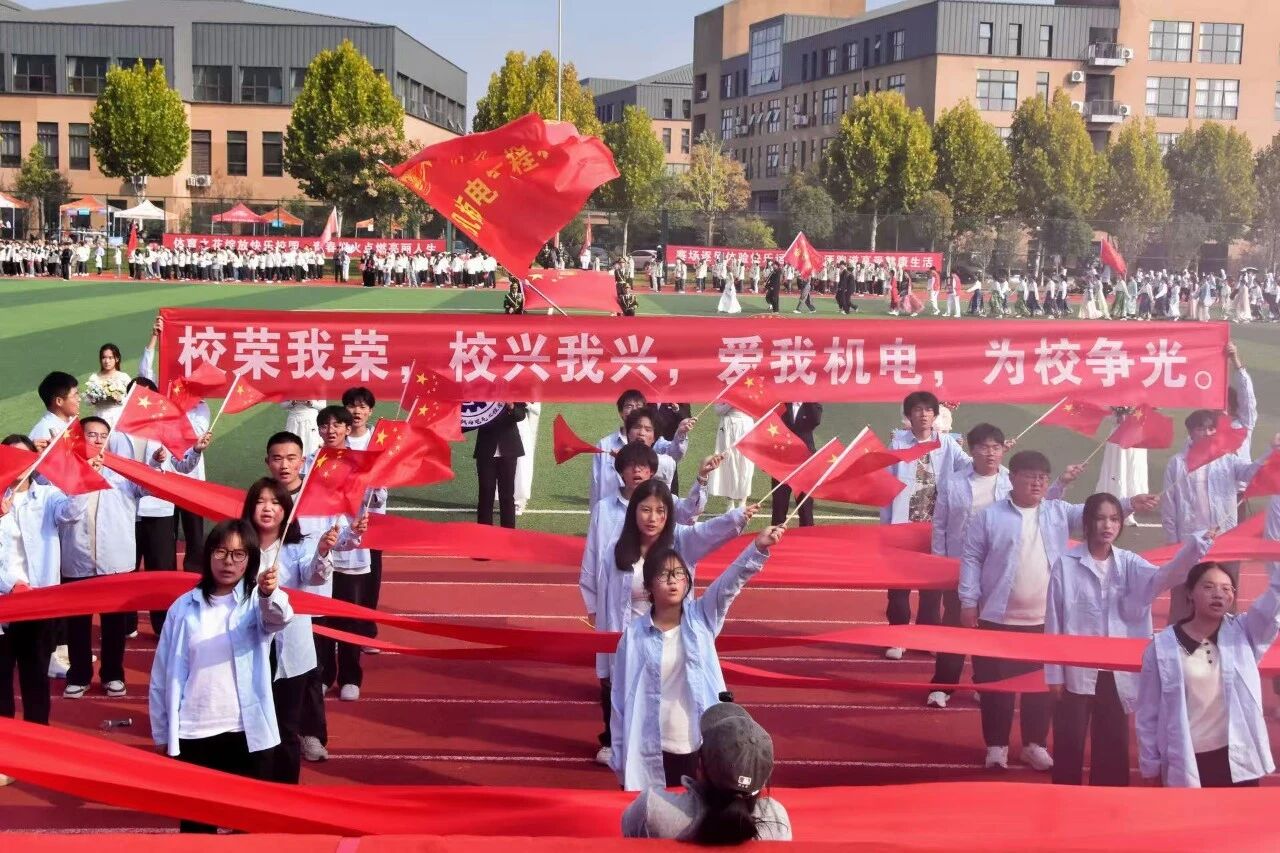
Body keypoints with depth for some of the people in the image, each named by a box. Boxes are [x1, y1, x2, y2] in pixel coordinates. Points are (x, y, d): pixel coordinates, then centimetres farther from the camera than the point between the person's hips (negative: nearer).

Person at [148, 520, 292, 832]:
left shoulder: (257, 602, -3)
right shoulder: (184, 607, 0)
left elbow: (278, 618, -27)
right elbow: (164, 673, 5)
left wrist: (270, 595, -49)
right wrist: (163, 733, 6)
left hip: (248, 732, -1)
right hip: (194, 733, 1)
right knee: (196, 821, 11)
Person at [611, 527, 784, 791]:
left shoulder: (701, 618, -1)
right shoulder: (634, 633, -5)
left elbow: (731, 582, -17)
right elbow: (622, 697, -1)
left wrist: (758, 548, -34)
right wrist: (619, 759, 0)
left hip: (700, 748, 1)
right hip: (652, 754, -1)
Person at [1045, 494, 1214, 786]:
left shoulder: (1128, 563, 2)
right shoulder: (1066, 564, -6)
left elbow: (1162, 578, -19)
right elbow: (1054, 621, -4)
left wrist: (1196, 545, -37)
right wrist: (1054, 673, -6)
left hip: (1117, 673, 3)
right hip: (1075, 672, -3)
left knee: (1113, 746, 11)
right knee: (1070, 746, 5)